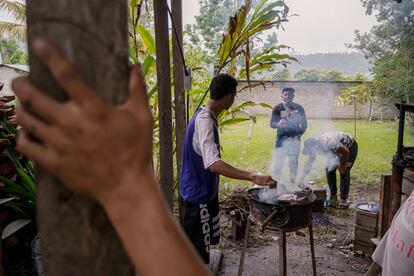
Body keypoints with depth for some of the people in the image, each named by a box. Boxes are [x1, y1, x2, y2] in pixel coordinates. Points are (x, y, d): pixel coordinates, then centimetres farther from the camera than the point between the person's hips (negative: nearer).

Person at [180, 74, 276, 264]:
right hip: (197, 196, -10)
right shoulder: (204, 120, -25)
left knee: (203, 247, 23)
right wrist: (252, 177, -43)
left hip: (205, 192, 10)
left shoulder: (205, 116, 6)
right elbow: (213, 164, -38)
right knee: (198, 253, 4)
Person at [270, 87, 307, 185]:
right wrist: (278, 124, -27)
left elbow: (304, 123, 13)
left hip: (295, 139, 3)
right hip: (281, 139, -2)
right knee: (279, 163, -3)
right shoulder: (278, 108, -1)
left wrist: (300, 133, -1)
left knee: (293, 163, 10)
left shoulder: (299, 108, 7)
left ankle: (293, 182, 21)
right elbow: (272, 123, -5)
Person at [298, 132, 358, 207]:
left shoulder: (329, 143, -42)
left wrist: (342, 166, -16)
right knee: (329, 169, -4)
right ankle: (333, 195, 8)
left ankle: (343, 199, -7)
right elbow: (308, 164, -10)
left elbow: (346, 152, -31)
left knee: (344, 172, -15)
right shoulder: (313, 146, -18)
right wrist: (300, 181, -13)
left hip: (350, 146, -7)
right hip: (336, 151, 7)